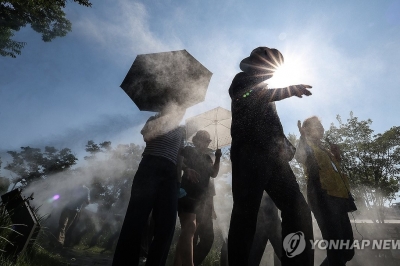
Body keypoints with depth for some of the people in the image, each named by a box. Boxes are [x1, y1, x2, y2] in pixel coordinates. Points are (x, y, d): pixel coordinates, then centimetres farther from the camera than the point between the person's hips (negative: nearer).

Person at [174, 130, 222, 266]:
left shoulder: (207, 157, 21)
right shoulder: (188, 150, 4)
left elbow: (214, 174, 12)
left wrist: (217, 158, 0)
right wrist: (187, 169, -28)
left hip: (200, 197, 7)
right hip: (187, 193, -7)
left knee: (186, 229, 11)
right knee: (189, 228, -18)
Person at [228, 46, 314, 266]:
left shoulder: (263, 90, 34)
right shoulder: (242, 80, 13)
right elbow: (249, 98, -12)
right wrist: (288, 91, -13)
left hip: (272, 154, 8)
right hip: (250, 153, -7)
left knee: (298, 209, -4)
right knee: (246, 212, -11)